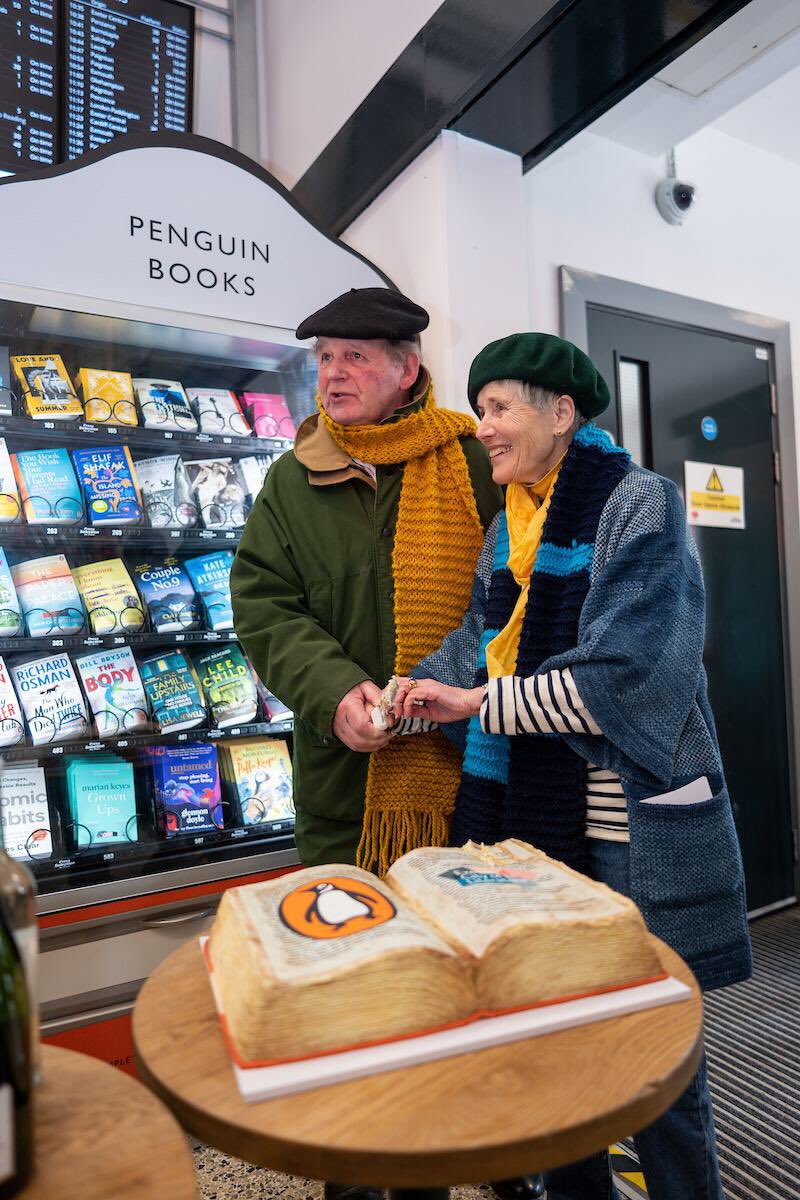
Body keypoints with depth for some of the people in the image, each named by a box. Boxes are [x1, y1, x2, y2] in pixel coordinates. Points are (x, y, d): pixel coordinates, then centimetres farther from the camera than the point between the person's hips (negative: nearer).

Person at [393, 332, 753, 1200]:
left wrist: (481, 703, -15)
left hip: (629, 826, -6)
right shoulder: (509, 527, 11)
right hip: (525, 813, 7)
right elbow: (479, 644, 6)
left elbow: (620, 672, -20)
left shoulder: (639, 504, -10)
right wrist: (396, 696, -11)